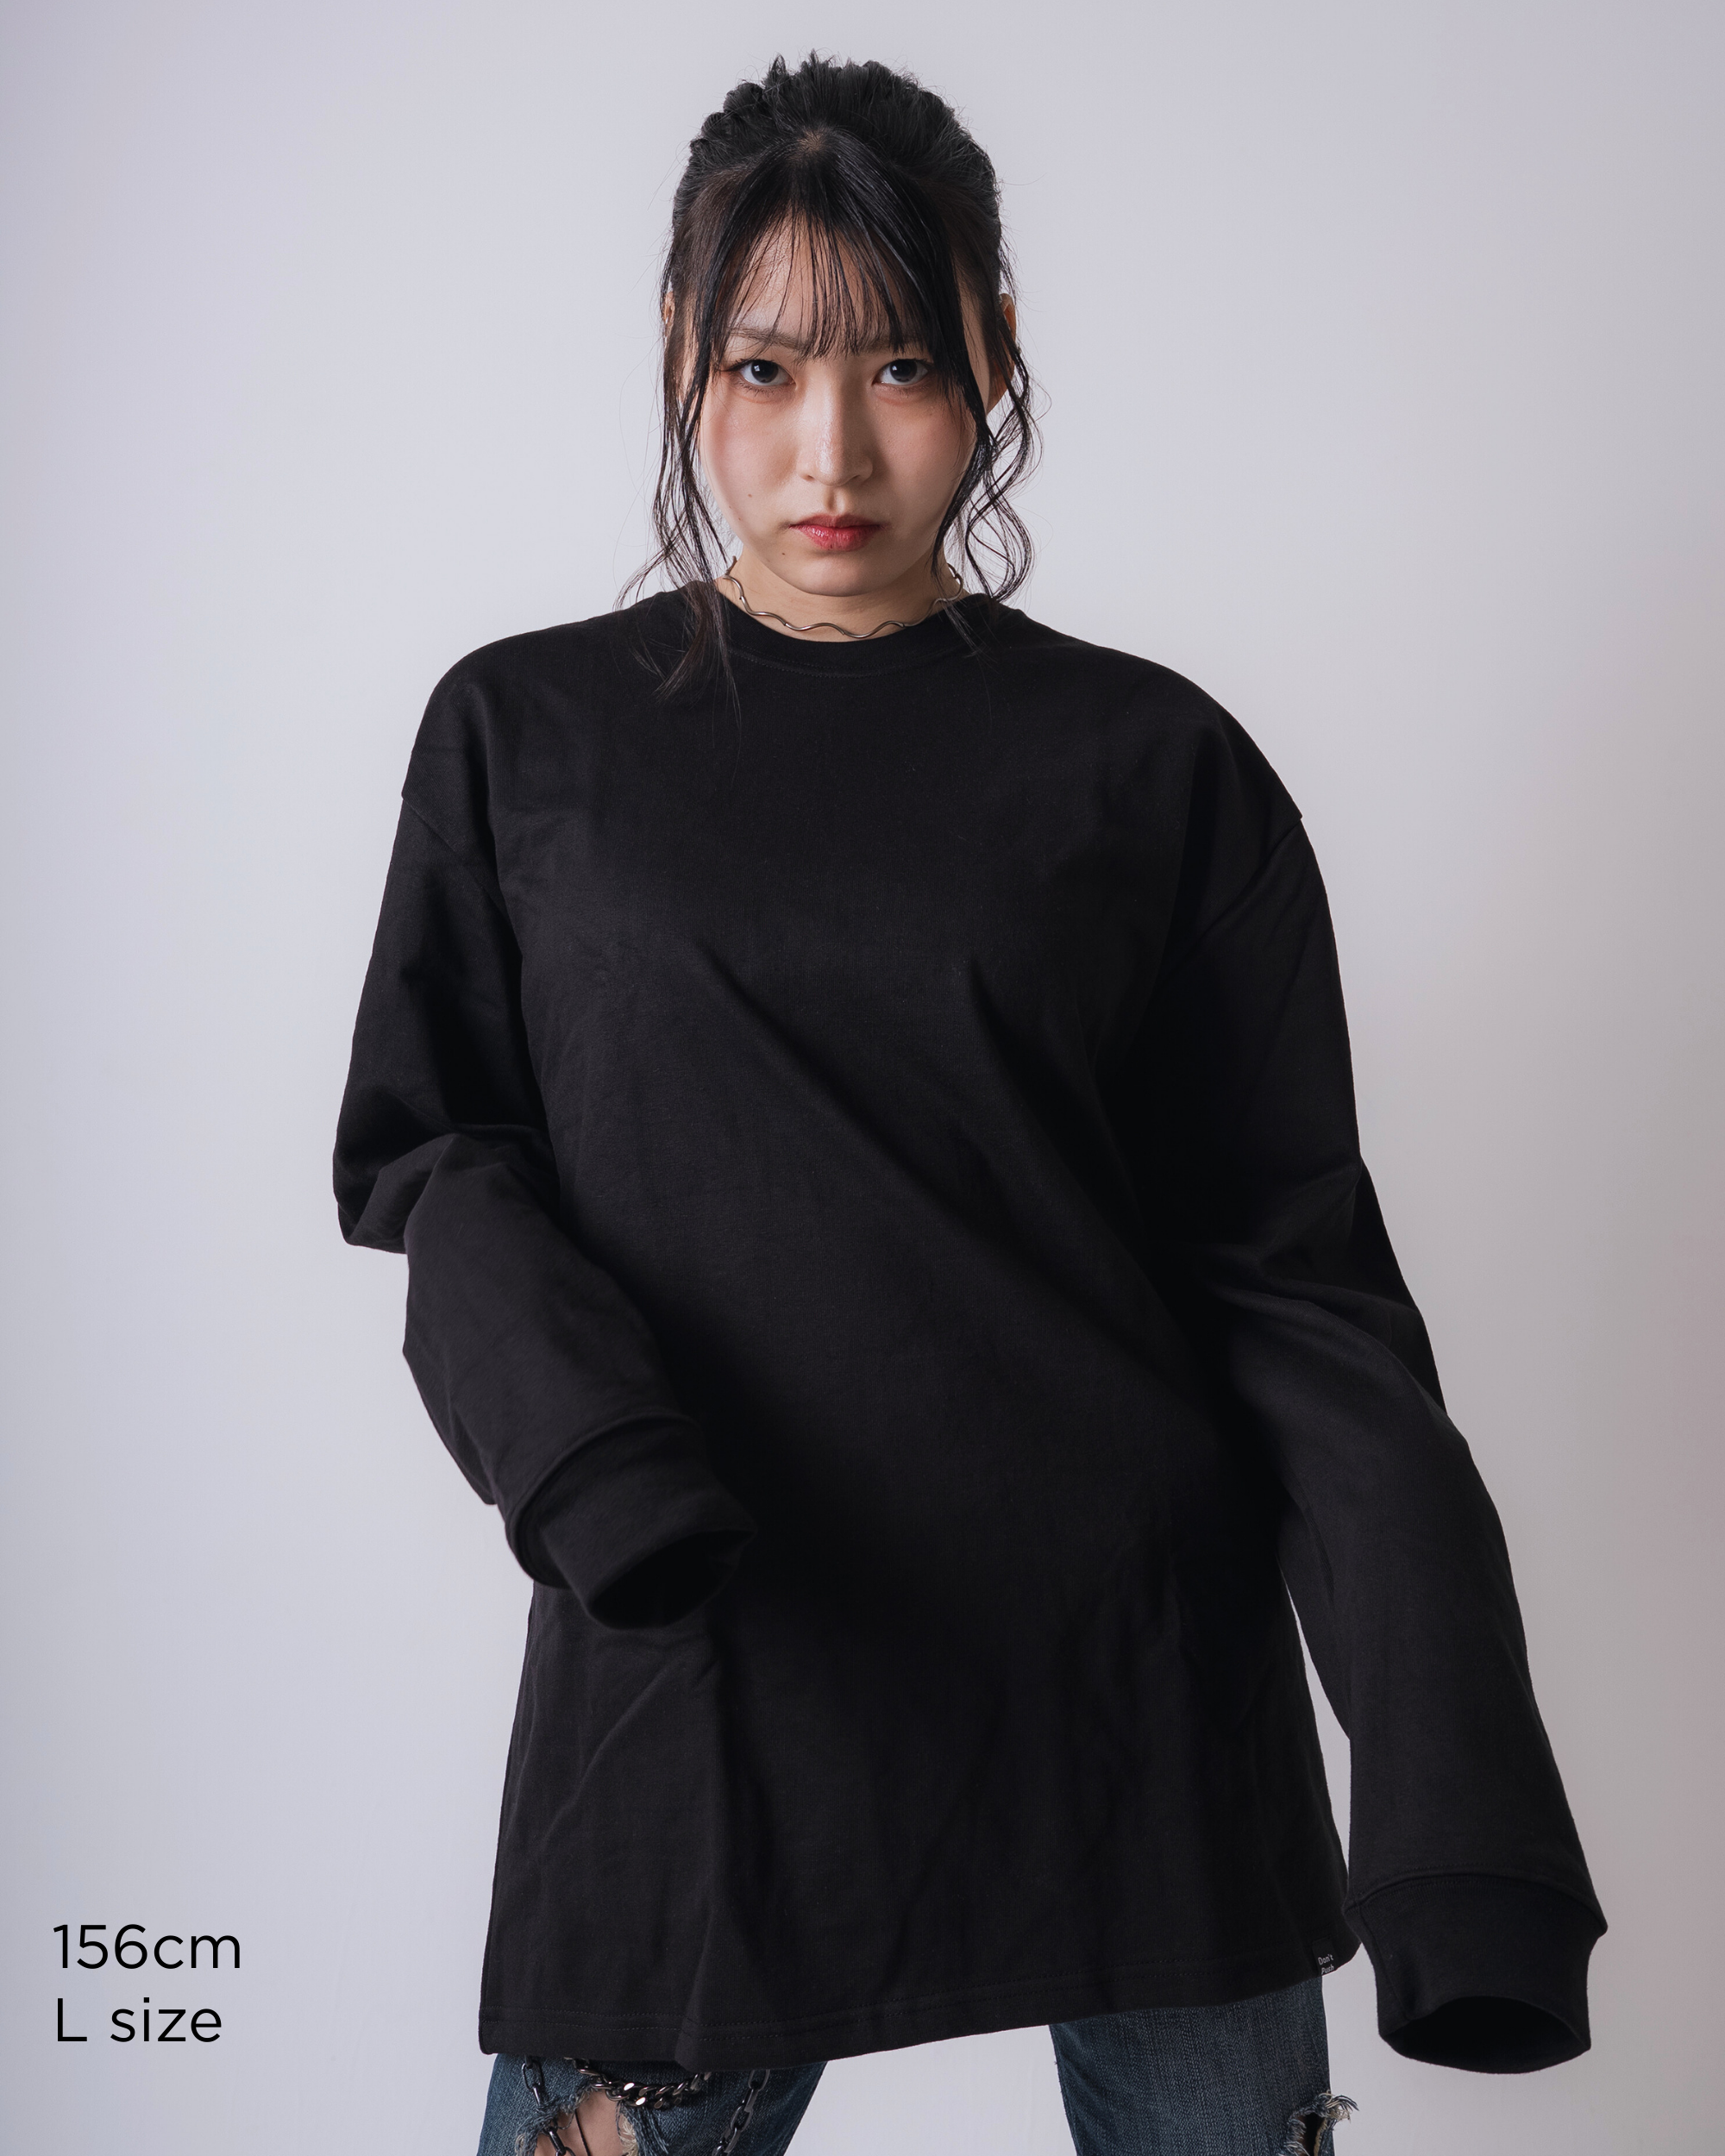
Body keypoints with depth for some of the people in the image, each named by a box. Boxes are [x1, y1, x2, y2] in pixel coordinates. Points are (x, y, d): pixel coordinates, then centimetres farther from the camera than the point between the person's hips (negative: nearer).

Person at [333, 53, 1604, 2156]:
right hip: (699, 1671, 0)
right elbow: (424, 1155, 4)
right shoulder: (525, 737, 5)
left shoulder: (1153, 765, 1)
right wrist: (594, 1471, -17)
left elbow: (1297, 1275, -1)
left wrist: (1464, 1821, -10)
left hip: (1138, 1672, 0)